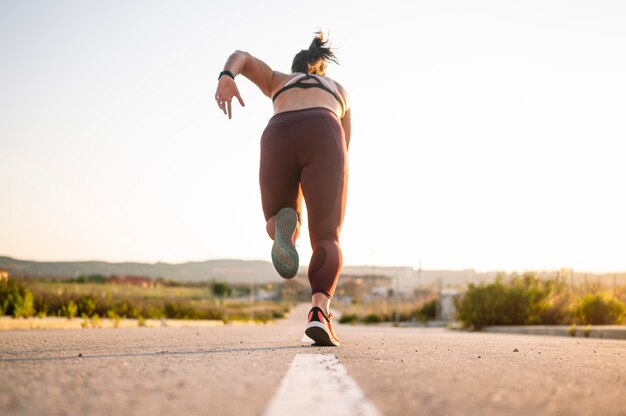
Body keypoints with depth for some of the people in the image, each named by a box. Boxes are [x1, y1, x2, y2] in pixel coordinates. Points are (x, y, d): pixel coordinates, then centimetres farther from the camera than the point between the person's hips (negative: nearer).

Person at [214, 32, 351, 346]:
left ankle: (285, 227, -19)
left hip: (279, 141, 1)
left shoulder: (278, 81, 42)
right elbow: (341, 149, 42)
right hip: (322, 142, -1)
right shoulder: (340, 91, 42)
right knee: (326, 243, -1)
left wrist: (225, 78, 1)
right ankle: (319, 313, -33)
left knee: (277, 226, 22)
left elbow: (241, 57, 23)